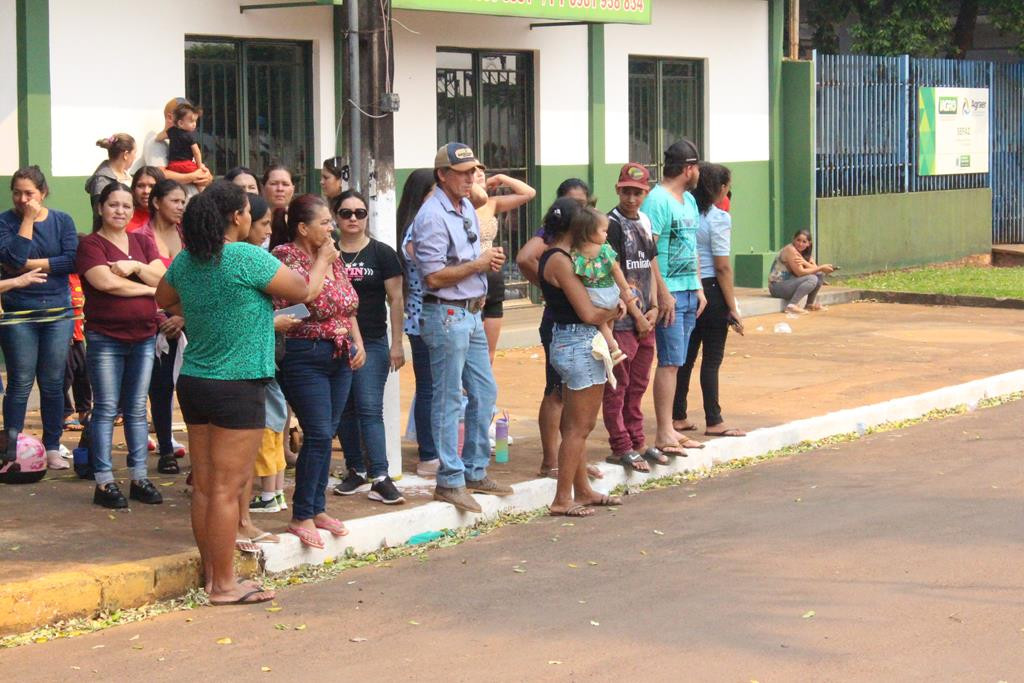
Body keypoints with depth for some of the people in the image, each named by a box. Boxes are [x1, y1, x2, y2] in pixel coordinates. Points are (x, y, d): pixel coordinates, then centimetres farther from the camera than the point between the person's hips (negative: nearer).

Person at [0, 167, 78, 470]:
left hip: (58, 312, 2)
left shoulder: (62, 221, 5)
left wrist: (30, 264, -11)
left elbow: (72, 260, -8)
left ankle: (52, 447, 14)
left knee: (53, 384, 6)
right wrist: (28, 219, -12)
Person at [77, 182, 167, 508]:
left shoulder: (143, 242, 13)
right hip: (105, 338, -5)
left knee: (137, 409, 9)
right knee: (106, 409, -2)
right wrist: (149, 288, -7)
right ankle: (104, 482, 0)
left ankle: (140, 478, 14)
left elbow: (163, 279, 3)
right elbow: (105, 282, -17)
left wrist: (137, 267, -15)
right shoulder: (90, 244, -3)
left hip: (144, 337, 5)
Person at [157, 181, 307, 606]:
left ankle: (210, 573, 20)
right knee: (227, 488, -3)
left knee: (203, 486, 12)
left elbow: (164, 300, 25)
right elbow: (301, 291, -4)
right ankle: (224, 585, 2)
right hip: (236, 387, -7)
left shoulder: (185, 262, 6)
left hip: (192, 381, 7)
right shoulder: (247, 259, -15)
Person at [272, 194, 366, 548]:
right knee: (318, 435, -11)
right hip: (305, 356, -8)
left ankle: (317, 509, 20)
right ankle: (301, 517, -3)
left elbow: (348, 304, 21)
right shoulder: (285, 254, -9)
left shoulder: (332, 257, 14)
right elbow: (304, 295, -23)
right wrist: (321, 261, -11)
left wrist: (358, 342, 10)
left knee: (326, 434, 10)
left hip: (340, 358, 8)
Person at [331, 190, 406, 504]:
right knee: (343, 410, 8)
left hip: (372, 343, -3)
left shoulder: (382, 254, 1)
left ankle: (380, 478, -14)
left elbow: (396, 299, 1)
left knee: (370, 409, -10)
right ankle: (356, 471, 19)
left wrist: (397, 344, -4)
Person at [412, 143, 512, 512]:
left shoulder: (467, 208, 13)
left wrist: (489, 260, 4)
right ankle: (449, 482, 2)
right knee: (449, 399, -4)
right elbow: (434, 276, -20)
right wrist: (478, 264, -16)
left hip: (471, 313, 9)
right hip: (446, 314, -9)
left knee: (485, 392, 14)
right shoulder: (433, 216, -16)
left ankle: (475, 472, 24)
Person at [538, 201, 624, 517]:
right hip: (579, 344, -10)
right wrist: (616, 309, -1)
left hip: (564, 341, 10)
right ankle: (562, 499, 0)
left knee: (575, 425, 17)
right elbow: (588, 313, -20)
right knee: (579, 428, -4)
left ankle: (582, 491, 26)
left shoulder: (549, 256, 10)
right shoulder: (560, 261, -19)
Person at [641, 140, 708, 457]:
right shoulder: (657, 200, -13)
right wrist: (663, 294, -21)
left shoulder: (689, 200, 17)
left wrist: (698, 288, 16)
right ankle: (664, 434, -7)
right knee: (670, 362, -9)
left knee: (676, 362, 11)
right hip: (669, 294, -9)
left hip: (689, 293, 9)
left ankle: (669, 429, 16)